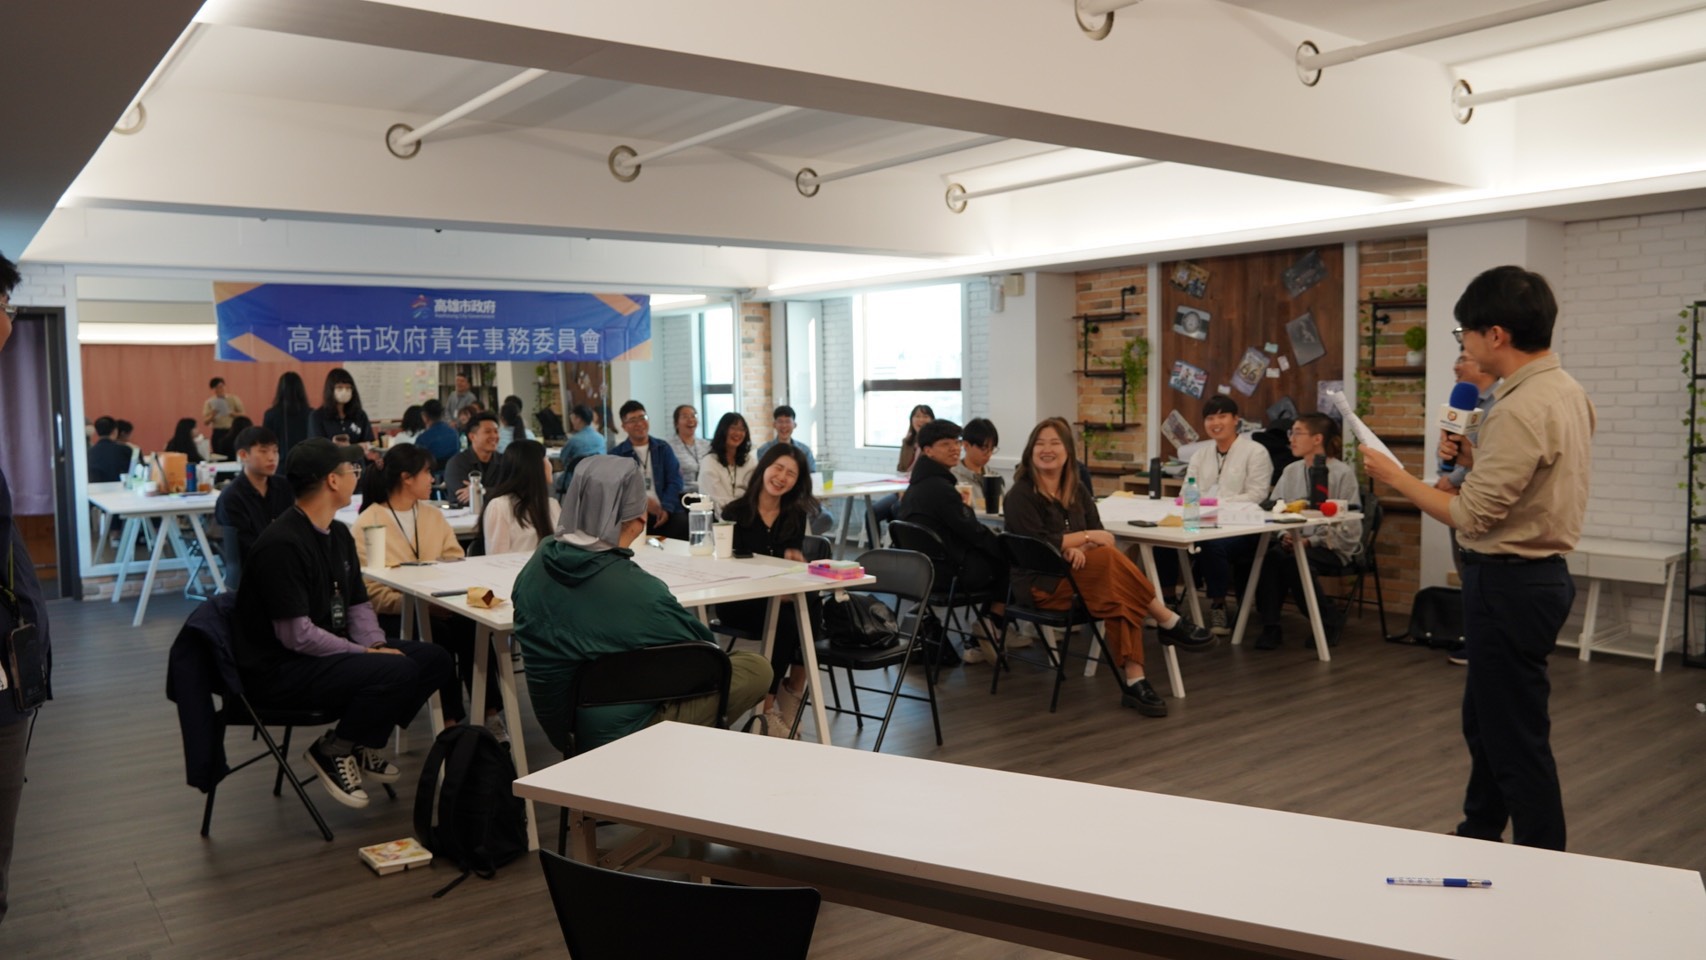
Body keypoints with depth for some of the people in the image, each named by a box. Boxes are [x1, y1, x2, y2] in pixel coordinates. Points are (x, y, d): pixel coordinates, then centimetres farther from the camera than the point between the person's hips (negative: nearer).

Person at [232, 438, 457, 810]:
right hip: (281, 668, -9)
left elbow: (358, 604, 14)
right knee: (398, 671, -28)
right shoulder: (282, 544, -21)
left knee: (435, 659, -1)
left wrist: (375, 644, -6)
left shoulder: (339, 534, 9)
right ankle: (333, 751, -4)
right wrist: (366, 654, -19)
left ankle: (362, 744, 10)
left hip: (331, 650, 9)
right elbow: (297, 636, -24)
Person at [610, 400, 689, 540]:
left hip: (664, 510, 2)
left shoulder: (663, 448, 17)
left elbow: (675, 481, 7)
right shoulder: (616, 455, 10)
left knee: (683, 523, -30)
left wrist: (666, 509, -10)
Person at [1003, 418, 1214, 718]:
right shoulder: (1020, 496, -7)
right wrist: (1086, 537, -13)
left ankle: (1133, 681, -32)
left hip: (1077, 577, 6)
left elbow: (1099, 534, 5)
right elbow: (1038, 545, -18)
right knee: (1109, 558, -31)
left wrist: (1077, 548, -17)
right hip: (1041, 584, -6)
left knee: (1121, 597, -29)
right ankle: (1170, 623, -20)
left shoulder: (1077, 490, 12)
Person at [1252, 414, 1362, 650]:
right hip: (1295, 541, 4)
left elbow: (1348, 524, -9)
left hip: (1332, 546, -4)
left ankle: (1327, 621, -11)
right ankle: (1270, 627, -24)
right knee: (1268, 555, -29)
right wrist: (1284, 534, -12)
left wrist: (1311, 541, -18)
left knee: (1294, 560, -34)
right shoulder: (1291, 471, 11)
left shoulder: (1342, 473, -5)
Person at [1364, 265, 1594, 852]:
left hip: (1508, 584, -11)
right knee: (1483, 719, 23)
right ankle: (1478, 838, 39)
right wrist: (1475, 459, 2)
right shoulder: (1566, 391, 8)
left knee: (1516, 738, 1)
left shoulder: (1521, 409, -23)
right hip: (1538, 573, 11)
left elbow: (1471, 516, -22)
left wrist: (1394, 476, -12)